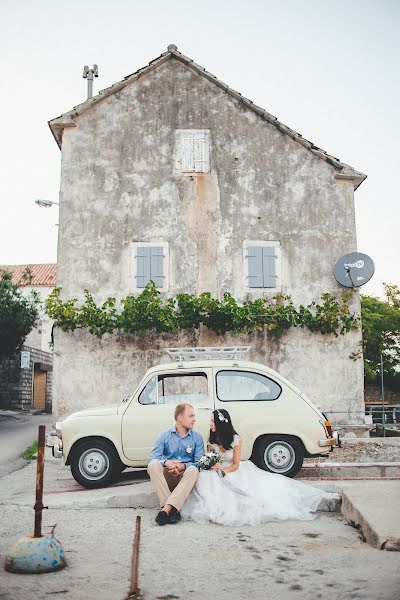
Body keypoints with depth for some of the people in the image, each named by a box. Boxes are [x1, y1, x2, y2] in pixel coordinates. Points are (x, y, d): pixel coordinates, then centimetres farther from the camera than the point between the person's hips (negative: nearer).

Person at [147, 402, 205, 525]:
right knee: (153, 465, -29)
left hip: (185, 477, 0)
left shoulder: (197, 437, 5)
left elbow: (200, 462, -3)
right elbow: (153, 458, -7)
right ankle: (173, 509, -35)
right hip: (166, 477, 0)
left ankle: (166, 509, -40)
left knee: (193, 470, -33)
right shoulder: (164, 436, 4)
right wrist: (166, 463, -29)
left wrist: (184, 466, -23)